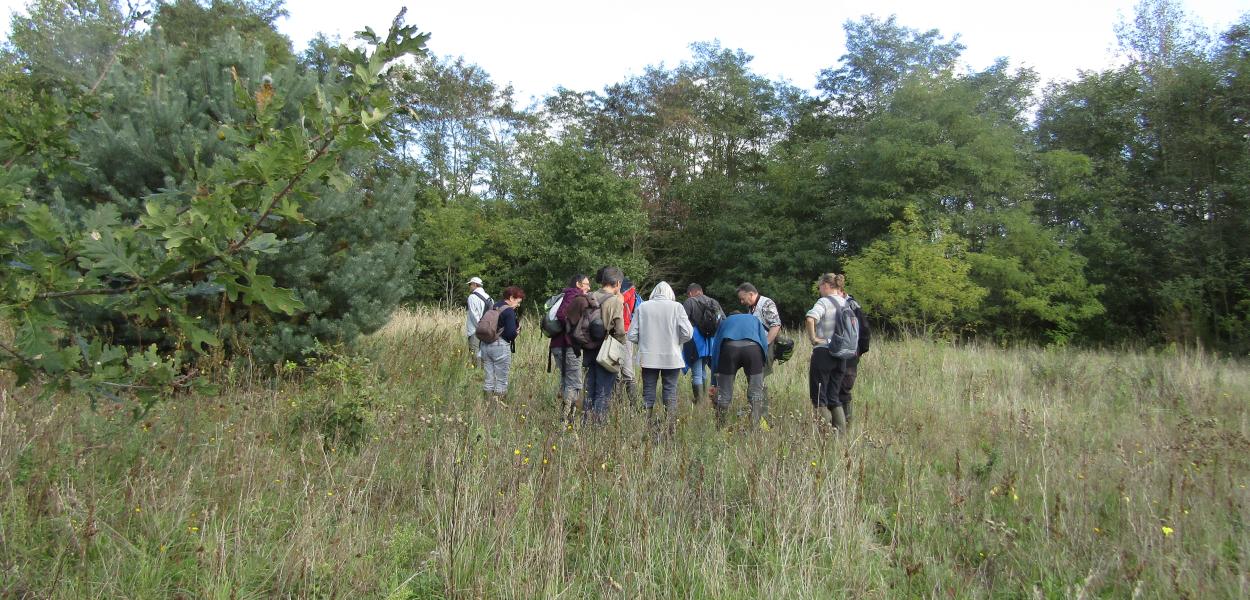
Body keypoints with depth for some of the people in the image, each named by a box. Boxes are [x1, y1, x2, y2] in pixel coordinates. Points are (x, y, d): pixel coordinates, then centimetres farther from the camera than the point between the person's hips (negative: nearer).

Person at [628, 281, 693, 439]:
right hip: (671, 358, -1)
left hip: (648, 358, 1)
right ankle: (670, 431, 8)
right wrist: (676, 342, 10)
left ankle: (651, 432, 9)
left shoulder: (642, 307, -2)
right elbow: (687, 333, -10)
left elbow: (632, 335, -2)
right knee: (670, 392, 9)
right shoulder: (677, 307, -4)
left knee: (648, 392, 9)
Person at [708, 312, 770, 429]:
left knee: (724, 393, 11)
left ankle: (721, 427, 17)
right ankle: (756, 427, 8)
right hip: (753, 347, 0)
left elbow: (715, 352, 31)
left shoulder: (724, 321, 36)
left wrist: (714, 383, 33)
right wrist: (762, 363, 30)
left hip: (728, 347, 0)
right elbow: (765, 342, 18)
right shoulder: (754, 319, 37)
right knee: (756, 392, 12)